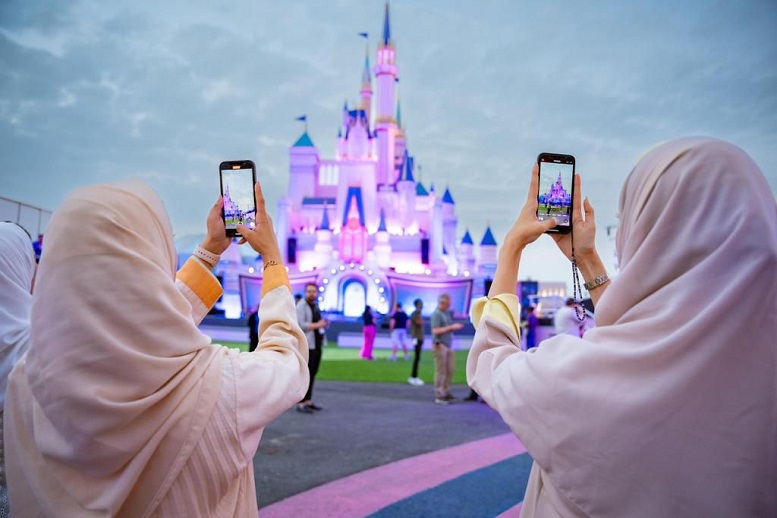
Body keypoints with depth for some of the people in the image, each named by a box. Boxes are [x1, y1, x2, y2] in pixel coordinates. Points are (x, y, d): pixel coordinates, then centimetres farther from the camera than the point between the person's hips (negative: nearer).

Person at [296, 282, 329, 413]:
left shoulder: (315, 305, 17)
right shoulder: (301, 306, -10)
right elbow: (300, 325, -20)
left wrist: (323, 324, 9)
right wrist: (317, 325, -18)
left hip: (317, 344, 8)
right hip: (307, 345, -8)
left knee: (313, 373, 10)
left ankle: (308, 400, 17)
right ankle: (301, 403, -6)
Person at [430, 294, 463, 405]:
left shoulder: (446, 313, 15)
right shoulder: (436, 314, -12)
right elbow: (435, 331, -19)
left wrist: (455, 327, 6)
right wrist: (451, 327, -20)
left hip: (448, 344, 9)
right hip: (440, 345, -9)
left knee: (450, 369, 10)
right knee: (441, 371, -5)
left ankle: (446, 392, 20)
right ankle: (439, 396, 2)